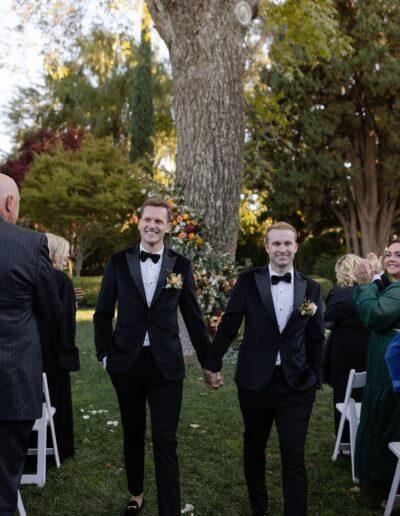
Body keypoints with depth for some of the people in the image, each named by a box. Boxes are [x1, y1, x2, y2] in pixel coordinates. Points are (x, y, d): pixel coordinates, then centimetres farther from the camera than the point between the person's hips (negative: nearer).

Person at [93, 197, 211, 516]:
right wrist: (105, 354, -2)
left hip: (166, 365, -1)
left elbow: (193, 317, 5)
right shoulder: (119, 261, 1)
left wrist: (209, 362, 6)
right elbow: (103, 313, 6)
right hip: (127, 362, 2)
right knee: (133, 434, 17)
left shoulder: (181, 265, 0)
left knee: (165, 440, -1)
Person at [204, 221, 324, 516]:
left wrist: (317, 379, 7)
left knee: (294, 456, -1)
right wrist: (212, 364, 1)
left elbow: (316, 339, 7)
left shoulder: (311, 288, 2)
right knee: (254, 448, 18)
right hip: (255, 381, 0)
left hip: (297, 384, 0)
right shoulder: (248, 281, -4)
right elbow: (229, 326, 0)